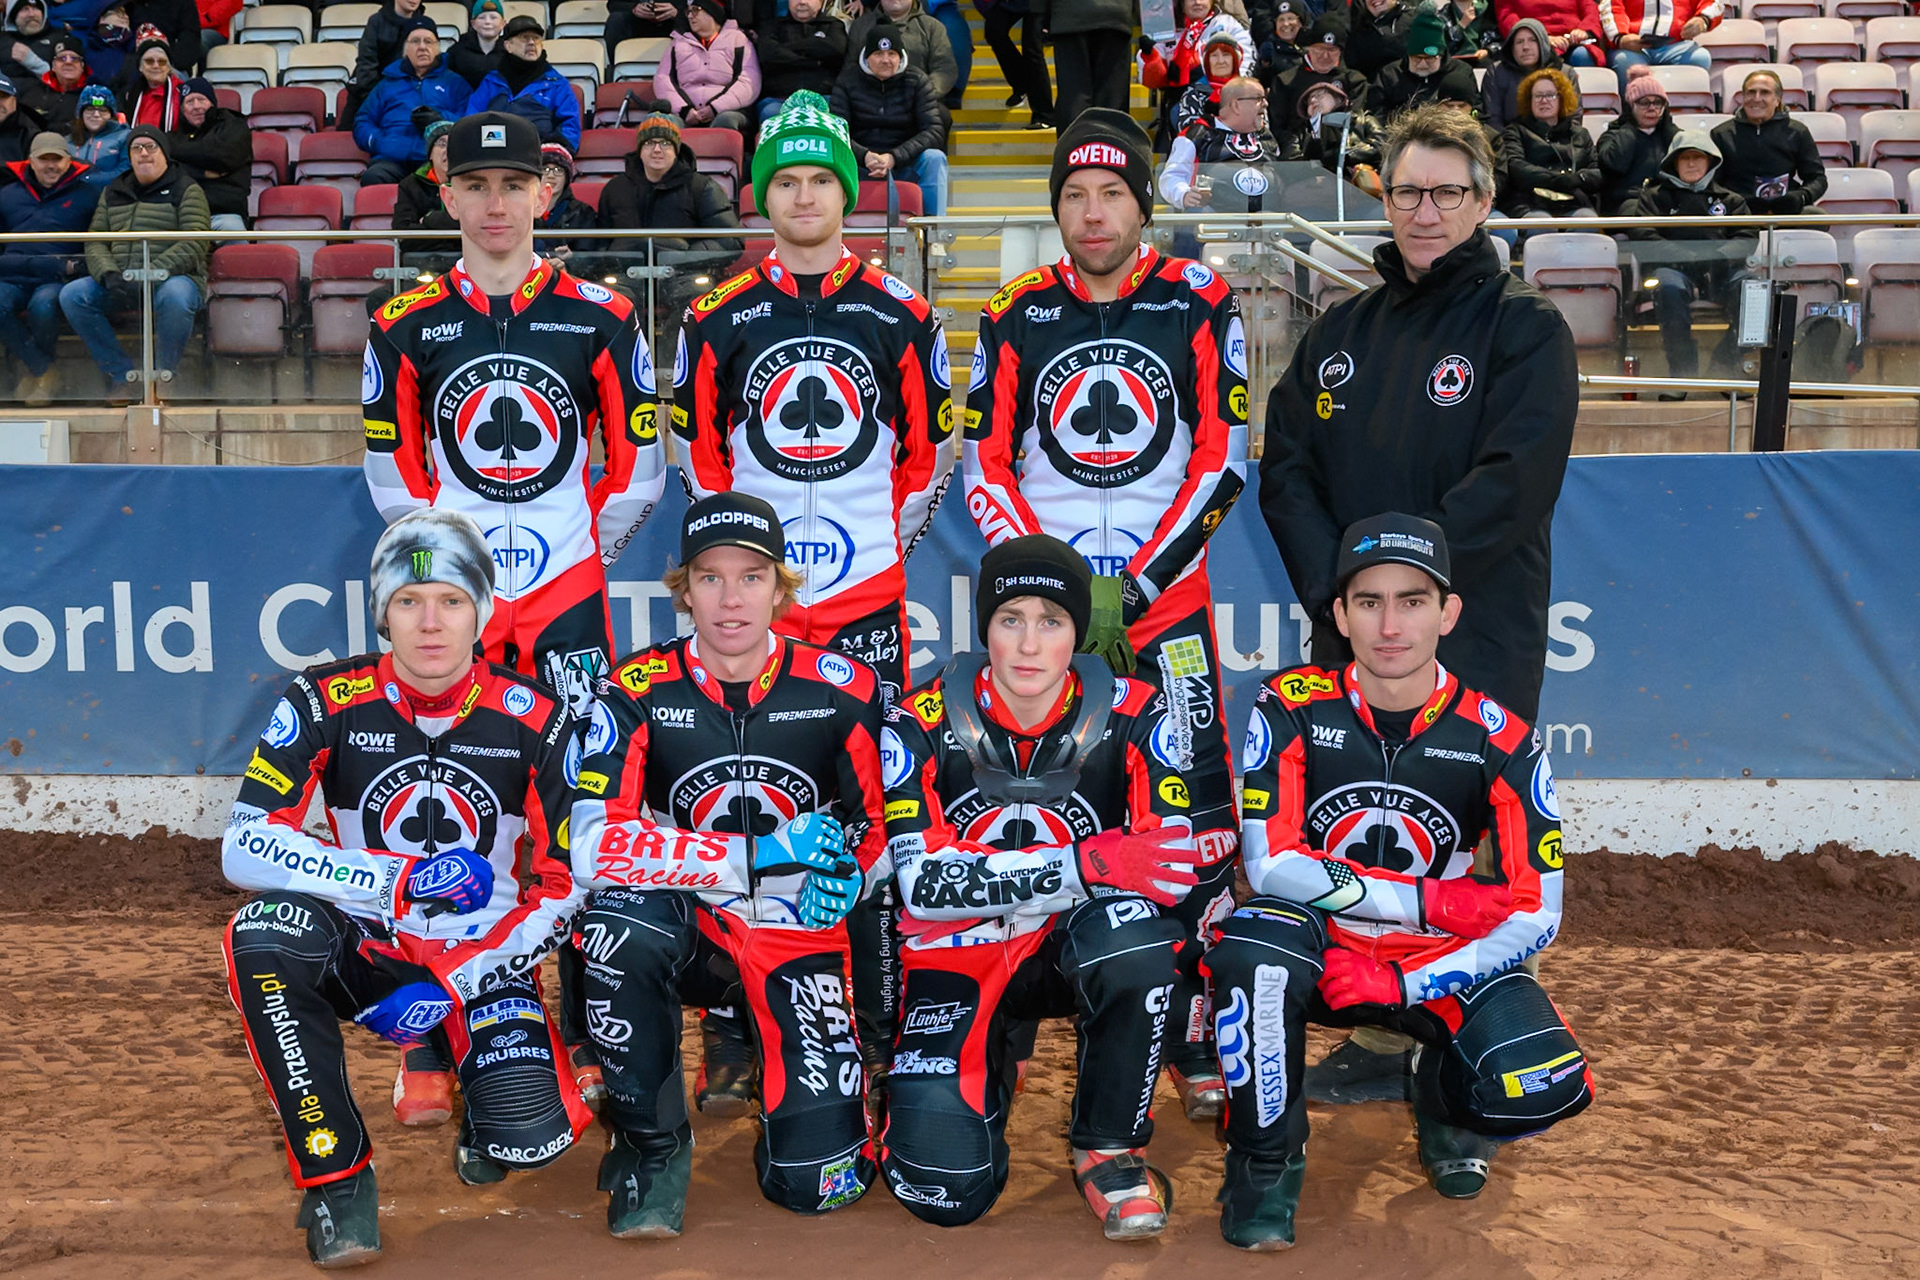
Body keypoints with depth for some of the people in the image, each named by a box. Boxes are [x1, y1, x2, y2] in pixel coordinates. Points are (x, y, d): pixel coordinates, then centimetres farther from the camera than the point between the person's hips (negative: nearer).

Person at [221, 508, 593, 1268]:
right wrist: (401, 882, -30)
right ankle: (335, 1174, -16)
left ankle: (484, 1078, 18)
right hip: (366, 949, 0)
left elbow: (566, 888, -5)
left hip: (483, 957, 0)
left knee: (528, 1140, -22)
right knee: (267, 933, -33)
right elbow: (243, 847, -18)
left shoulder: (533, 720, -9)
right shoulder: (327, 705, -10)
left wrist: (452, 986, -16)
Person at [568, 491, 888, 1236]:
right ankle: (652, 1144, -12)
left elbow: (884, 823, 6)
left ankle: (755, 1048, 22)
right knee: (621, 919, -36)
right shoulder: (639, 691, -11)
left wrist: (846, 868, -16)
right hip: (687, 933, 0)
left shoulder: (842, 690, -8)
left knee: (818, 1182, -12)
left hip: (799, 941, 1)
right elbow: (593, 846, -23)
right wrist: (760, 854, -28)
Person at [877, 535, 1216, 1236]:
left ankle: (1108, 1144, -11)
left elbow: (1179, 864, -22)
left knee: (1136, 931, -36)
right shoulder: (922, 725, -14)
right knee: (947, 1191, -18)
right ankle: (989, 1071, 18)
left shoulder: (1132, 717, -12)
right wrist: (1084, 864, -33)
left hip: (1083, 949, 0)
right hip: (957, 956, 0)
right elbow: (919, 879, -24)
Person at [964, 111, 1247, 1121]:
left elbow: (1222, 461, -2)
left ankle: (1194, 1034, 6)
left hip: (1164, 590, -1)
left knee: (1194, 814, -7)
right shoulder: (1017, 316, 7)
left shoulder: (1199, 304, 2)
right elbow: (984, 470, 6)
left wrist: (1132, 585, -10)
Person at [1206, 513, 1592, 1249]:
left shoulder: (1498, 740, -10)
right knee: (1258, 938, -36)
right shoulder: (1292, 710, -12)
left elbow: (1534, 917, -11)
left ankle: (1447, 1108, 14)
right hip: (1320, 951, -1)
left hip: (1437, 966, 1)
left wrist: (1404, 986, -21)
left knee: (1544, 1089, -26)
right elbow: (1270, 865, -21)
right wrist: (1432, 899, -21)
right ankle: (1265, 1159, -11)